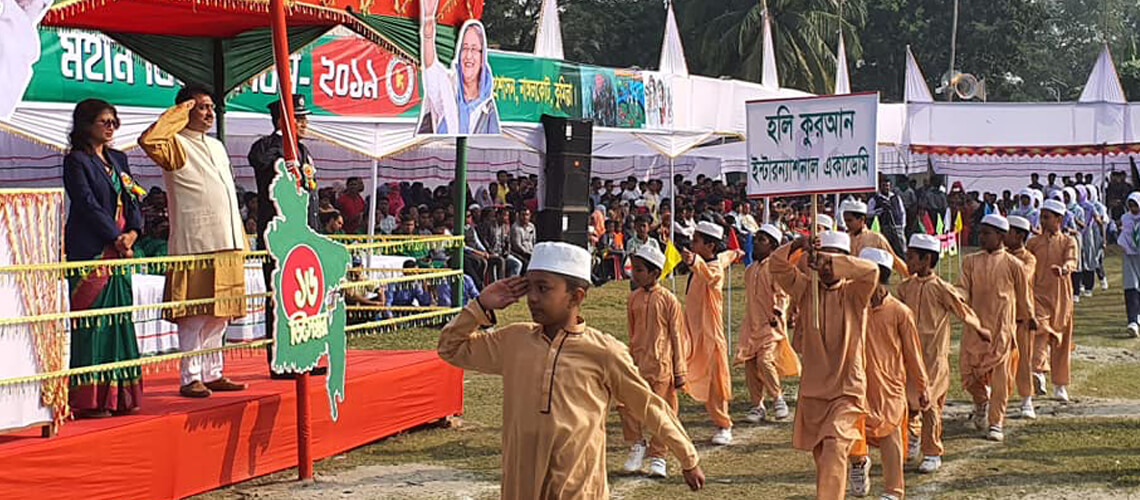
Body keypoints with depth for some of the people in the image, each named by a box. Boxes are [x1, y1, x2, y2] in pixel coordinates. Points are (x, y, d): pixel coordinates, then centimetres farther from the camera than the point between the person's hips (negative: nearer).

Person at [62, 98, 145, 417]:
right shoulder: (76, 160, -4)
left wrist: (132, 233, -5)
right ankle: (89, 400, -5)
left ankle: (120, 395, 11)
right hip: (90, 253, -7)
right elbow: (88, 205, -12)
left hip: (119, 252, 7)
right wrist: (116, 239, -14)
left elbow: (132, 200, 13)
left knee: (120, 318, 7)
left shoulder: (118, 159, 18)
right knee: (91, 322, -7)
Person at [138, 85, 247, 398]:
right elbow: (149, 140, -27)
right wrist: (179, 113, -13)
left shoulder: (217, 147, 21)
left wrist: (240, 240, 20)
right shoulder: (177, 145, -4)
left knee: (219, 314, 11)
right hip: (194, 244, -8)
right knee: (194, 315, -6)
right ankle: (191, 378, -1)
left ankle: (212, 374, 18)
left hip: (226, 244, 8)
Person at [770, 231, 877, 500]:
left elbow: (871, 271, -25)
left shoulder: (853, 293, -5)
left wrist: (830, 260, -30)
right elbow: (777, 266, -6)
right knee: (821, 455, 16)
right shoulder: (807, 290, 4)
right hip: (813, 389, 5)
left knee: (834, 449, -21)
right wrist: (797, 246, -24)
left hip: (847, 390, -5)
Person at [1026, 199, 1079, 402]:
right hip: (1039, 294, 0)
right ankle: (1039, 373, -34)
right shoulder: (1033, 243, 8)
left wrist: (1063, 268, -37)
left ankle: (1060, 385, 16)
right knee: (1040, 330, -21)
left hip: (1061, 296, 0)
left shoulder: (1068, 241, 4)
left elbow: (1072, 261, -15)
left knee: (1061, 339, 6)